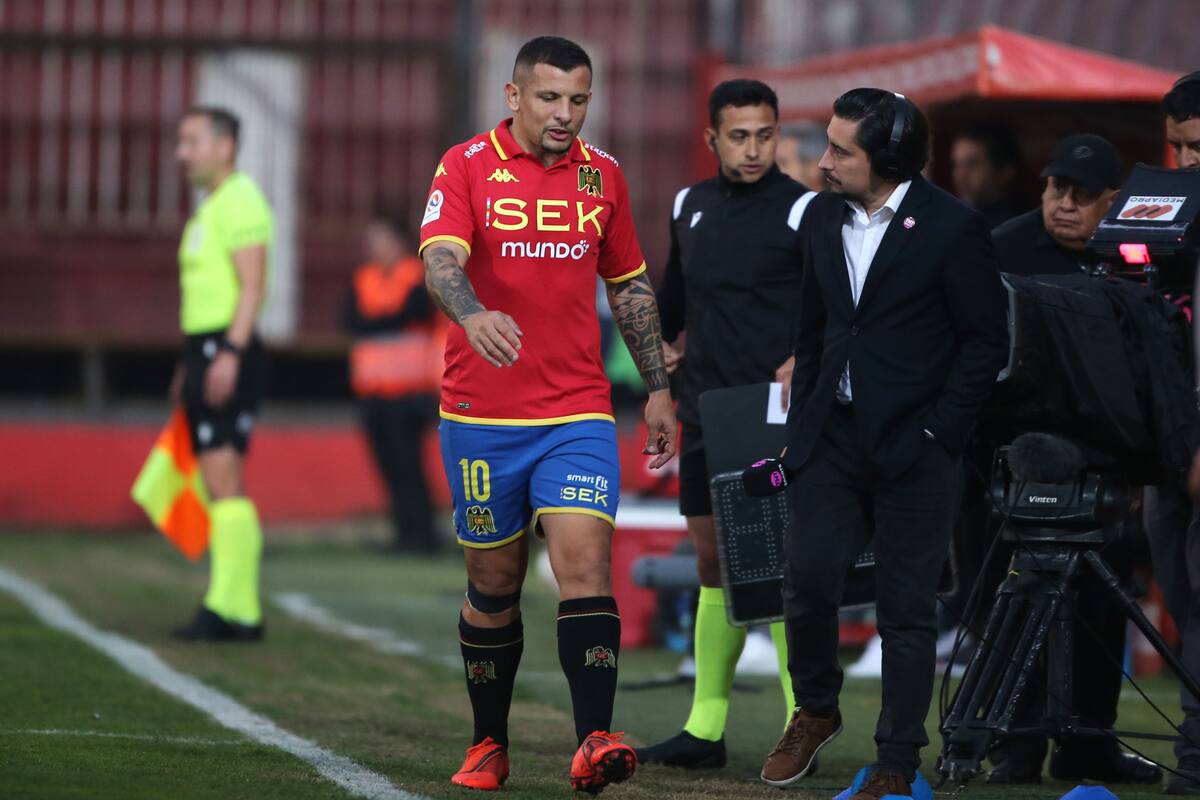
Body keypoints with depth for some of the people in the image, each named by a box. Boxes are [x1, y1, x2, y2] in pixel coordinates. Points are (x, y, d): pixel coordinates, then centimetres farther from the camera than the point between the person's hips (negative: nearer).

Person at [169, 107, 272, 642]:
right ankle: (237, 607, 10)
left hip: (227, 353, -11)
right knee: (215, 482, 9)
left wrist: (229, 353, -26)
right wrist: (188, 367, 25)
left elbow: (252, 286, -18)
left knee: (223, 478, -14)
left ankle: (232, 609, -17)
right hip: (205, 350, 11)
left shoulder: (239, 200, -10)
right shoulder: (208, 206, 21)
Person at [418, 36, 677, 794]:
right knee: (494, 583, 7)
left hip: (578, 411, 1)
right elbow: (440, 259, -20)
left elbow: (630, 285, 18)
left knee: (586, 561, -16)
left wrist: (658, 388, 16)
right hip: (482, 415, -1)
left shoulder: (603, 174, 8)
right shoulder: (467, 165, -3)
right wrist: (473, 314, -41)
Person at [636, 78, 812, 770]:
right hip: (705, 413, 6)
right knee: (714, 563, 10)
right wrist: (665, 350, 24)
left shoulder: (801, 211, -7)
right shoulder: (690, 206, 12)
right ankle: (706, 726, 16)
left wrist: (803, 362, -22)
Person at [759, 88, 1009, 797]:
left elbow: (986, 342, -7)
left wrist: (938, 432, -11)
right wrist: (803, 425, 12)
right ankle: (816, 711, 22)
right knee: (808, 579, -4)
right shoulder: (824, 219, 8)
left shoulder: (953, 228, -9)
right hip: (834, 437, 5)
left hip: (913, 446, -5)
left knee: (907, 608, 1)